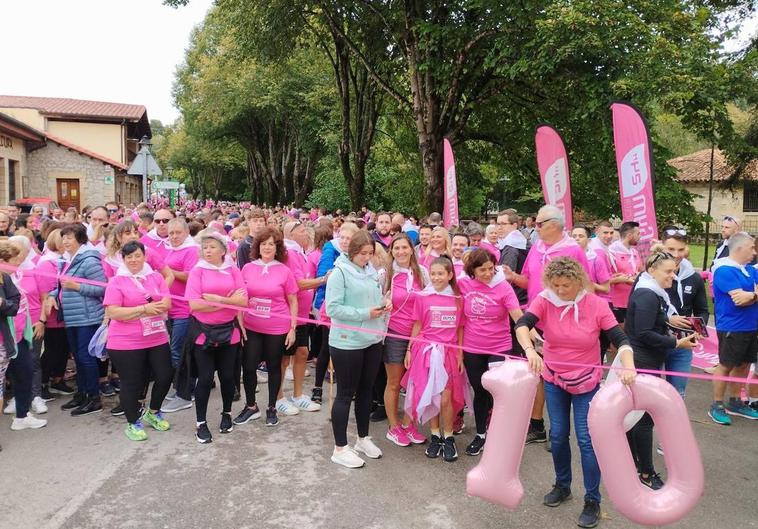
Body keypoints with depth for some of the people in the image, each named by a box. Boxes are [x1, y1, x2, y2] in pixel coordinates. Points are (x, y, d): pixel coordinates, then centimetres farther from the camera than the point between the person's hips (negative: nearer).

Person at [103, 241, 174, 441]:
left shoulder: (156, 277, 7)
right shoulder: (116, 282, -4)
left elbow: (166, 304, -4)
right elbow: (113, 312, -13)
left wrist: (132, 312, -15)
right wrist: (145, 308, -19)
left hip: (157, 340, 4)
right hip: (126, 343, -4)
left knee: (165, 376, 7)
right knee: (131, 384, 6)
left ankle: (152, 413, 33)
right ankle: (132, 423, 25)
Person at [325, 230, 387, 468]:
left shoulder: (372, 272, 8)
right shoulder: (340, 272, -12)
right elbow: (333, 308, -19)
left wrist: (383, 306, -4)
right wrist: (365, 314, -21)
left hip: (372, 340, 7)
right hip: (347, 342, -7)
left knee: (366, 390, 17)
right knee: (346, 394, 3)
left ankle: (363, 438, 34)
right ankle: (340, 449, 16)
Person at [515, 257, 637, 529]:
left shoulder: (596, 304, -17)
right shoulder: (545, 301, -15)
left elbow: (620, 339, -19)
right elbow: (522, 325, -30)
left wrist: (628, 366, -38)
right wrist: (530, 350, -49)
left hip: (586, 383, -2)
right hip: (553, 380, 2)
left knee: (586, 440, 1)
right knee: (558, 435, 14)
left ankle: (593, 501, 18)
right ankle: (562, 485, 37)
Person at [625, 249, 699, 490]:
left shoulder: (653, 293, 13)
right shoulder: (647, 296, -19)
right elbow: (644, 334, -24)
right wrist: (676, 343, -19)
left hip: (643, 361, 10)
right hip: (643, 363, -10)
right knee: (645, 417, -3)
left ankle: (631, 461, 29)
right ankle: (646, 472, 7)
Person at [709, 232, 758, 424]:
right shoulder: (725, 270, -15)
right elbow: (740, 298, -22)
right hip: (732, 328, -8)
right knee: (726, 366, 0)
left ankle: (735, 403, 28)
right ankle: (717, 406, 12)